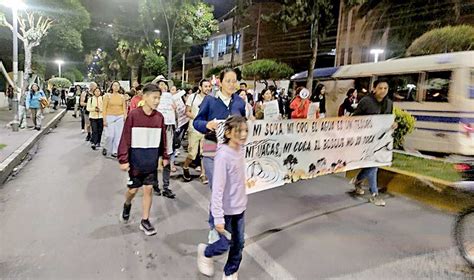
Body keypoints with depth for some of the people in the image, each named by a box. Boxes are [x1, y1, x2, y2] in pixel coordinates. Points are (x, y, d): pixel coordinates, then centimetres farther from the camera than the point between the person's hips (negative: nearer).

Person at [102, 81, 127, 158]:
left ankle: (114, 151, 13)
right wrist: (104, 120, -7)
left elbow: (124, 108, 8)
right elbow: (104, 108, -2)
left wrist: (125, 117, -2)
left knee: (118, 135, 2)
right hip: (110, 117, -2)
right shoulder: (107, 96, 0)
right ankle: (106, 148, 19)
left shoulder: (122, 96, 7)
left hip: (120, 118, 3)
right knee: (110, 135, -7)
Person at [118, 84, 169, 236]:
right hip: (135, 161, -3)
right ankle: (127, 205, 45)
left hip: (152, 161, 3)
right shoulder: (133, 115, -13)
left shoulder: (159, 117, -2)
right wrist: (123, 159, -12)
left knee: (148, 189, 7)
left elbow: (163, 138, 7)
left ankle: (145, 221, 21)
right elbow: (125, 138, -11)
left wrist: (164, 156, 11)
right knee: (133, 189, 10)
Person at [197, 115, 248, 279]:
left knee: (238, 244, 16)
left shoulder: (240, 150, -2)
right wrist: (218, 218, -21)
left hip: (239, 208, 7)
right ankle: (205, 253, 41)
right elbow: (217, 189, -24)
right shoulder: (223, 155, -25)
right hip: (225, 210, -7)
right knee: (225, 245, 9)